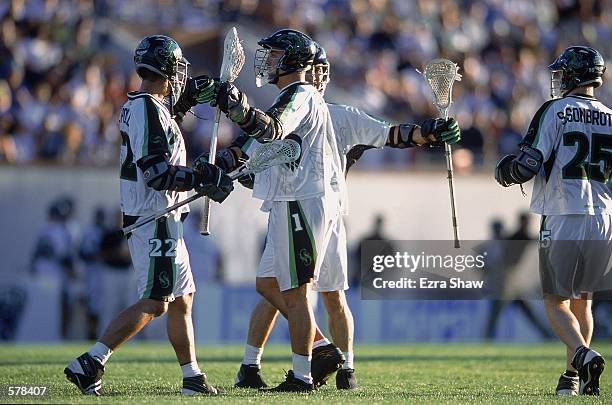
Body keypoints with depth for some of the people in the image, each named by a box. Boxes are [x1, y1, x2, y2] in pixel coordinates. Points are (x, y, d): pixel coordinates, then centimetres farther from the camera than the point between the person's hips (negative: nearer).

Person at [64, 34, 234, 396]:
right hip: (154, 221, -10)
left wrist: (185, 96, 25)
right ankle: (90, 364, -12)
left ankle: (192, 377, 19)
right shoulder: (150, 111, -19)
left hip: (152, 219, 10)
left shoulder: (136, 105, 10)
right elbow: (157, 173, -24)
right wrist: (203, 179, -18)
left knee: (182, 298, 14)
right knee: (154, 303, -9)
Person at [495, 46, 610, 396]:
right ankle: (574, 376, 18)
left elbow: (529, 163, -9)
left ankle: (583, 355, -21)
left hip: (562, 217, -4)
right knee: (582, 301, 18)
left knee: (557, 301, 3)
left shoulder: (555, 111, -4)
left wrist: (507, 173, 10)